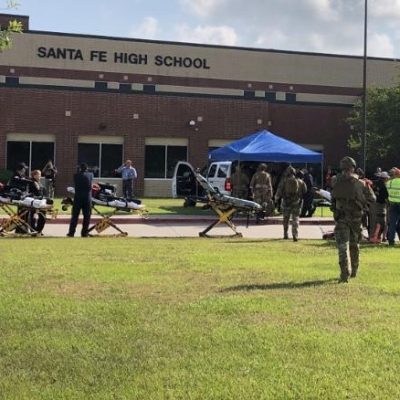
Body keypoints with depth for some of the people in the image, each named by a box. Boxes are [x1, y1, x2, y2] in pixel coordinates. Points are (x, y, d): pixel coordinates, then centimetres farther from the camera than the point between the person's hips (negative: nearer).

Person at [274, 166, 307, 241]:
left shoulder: (284, 181, -5)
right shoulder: (300, 182, 0)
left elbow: (279, 191, -6)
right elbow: (305, 191, 5)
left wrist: (276, 198, 9)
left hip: (286, 202, 0)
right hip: (296, 203, 0)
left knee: (286, 219, 15)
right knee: (295, 219, 0)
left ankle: (285, 234, 22)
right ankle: (295, 235, -13)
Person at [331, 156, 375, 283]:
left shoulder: (336, 182, -8)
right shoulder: (360, 184, -8)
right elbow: (372, 198, -3)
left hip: (341, 219, -1)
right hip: (356, 218, 2)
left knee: (343, 246, -2)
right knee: (354, 245, 18)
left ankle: (345, 273, -15)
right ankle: (353, 271, 30)